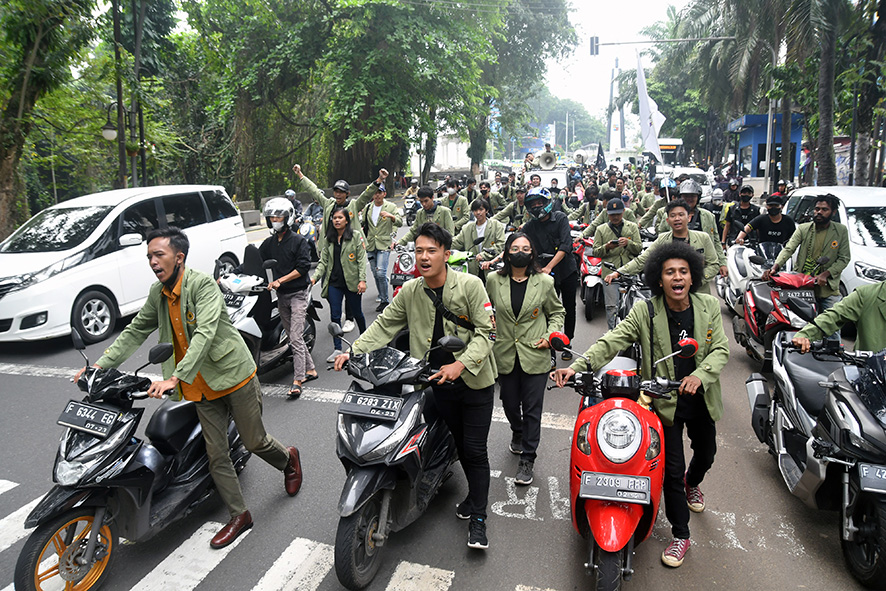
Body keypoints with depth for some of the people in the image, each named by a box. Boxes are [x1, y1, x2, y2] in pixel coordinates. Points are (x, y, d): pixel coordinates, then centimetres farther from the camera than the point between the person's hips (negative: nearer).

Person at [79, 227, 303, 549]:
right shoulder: (157, 293, 4)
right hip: (202, 388, 6)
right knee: (216, 455, 7)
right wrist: (101, 364, 1)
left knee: (255, 442, 8)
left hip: (234, 375, -6)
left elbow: (204, 334, -31)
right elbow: (135, 332, 12)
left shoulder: (203, 284, -20)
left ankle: (288, 459, 40)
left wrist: (175, 378, -40)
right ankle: (239, 515, 21)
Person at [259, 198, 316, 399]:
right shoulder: (268, 243, 12)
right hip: (281, 296, 7)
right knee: (293, 335, 12)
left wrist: (280, 280, -19)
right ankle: (310, 369, 25)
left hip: (298, 294, -6)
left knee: (295, 338, -12)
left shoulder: (298, 240, -6)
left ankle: (297, 381, -11)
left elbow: (303, 267, -14)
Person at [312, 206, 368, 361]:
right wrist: (315, 277, -4)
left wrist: (362, 280, -14)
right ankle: (337, 349, 8)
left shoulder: (356, 235, -2)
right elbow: (324, 261, 11)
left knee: (357, 313, 12)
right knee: (335, 316, 1)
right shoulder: (329, 239, 11)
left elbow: (362, 259, -6)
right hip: (334, 283, 4)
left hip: (352, 283, -3)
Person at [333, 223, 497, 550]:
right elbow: (384, 325, 4)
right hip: (439, 382, 4)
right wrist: (353, 351, -9)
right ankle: (476, 495, 40)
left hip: (474, 380, -3)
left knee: (475, 449, 1)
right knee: (460, 445, 18)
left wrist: (461, 364, -26)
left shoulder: (470, 285, -12)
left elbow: (485, 330, -13)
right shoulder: (409, 291, 0)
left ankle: (477, 517, 13)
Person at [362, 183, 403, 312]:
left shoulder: (391, 207, 1)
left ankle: (385, 300, -7)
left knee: (381, 273, -18)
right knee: (375, 274, 9)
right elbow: (363, 223, 25)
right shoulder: (367, 208, 14)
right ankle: (382, 298, 21)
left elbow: (400, 222, -11)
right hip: (371, 245, 5)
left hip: (384, 244, -5)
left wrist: (390, 215, -29)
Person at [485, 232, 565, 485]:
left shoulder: (545, 282, -2)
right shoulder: (493, 280, 1)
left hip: (535, 356, -2)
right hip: (505, 355, 2)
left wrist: (550, 336, -4)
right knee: (509, 403, 14)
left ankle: (527, 458, 14)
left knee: (532, 408, 0)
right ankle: (517, 434, 46)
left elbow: (557, 312, 10)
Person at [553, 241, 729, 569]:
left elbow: (720, 349, -8)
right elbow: (612, 341, -23)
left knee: (706, 453, 26)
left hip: (701, 397, 4)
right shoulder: (645, 311, -14)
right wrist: (577, 367, -37)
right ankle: (680, 534, 22)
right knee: (672, 468, 2)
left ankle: (692, 483, 62)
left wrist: (700, 375, -28)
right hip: (665, 401, -4)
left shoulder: (709, 306, -5)